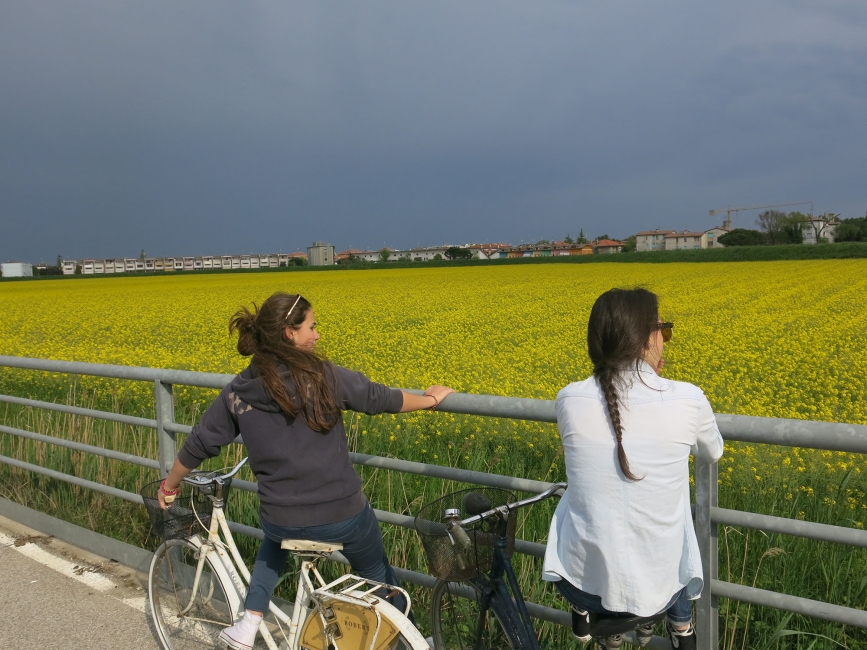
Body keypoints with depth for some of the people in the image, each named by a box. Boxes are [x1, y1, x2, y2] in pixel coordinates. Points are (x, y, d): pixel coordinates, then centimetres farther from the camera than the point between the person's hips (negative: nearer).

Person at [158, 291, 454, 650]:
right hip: (343, 516, -3)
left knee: (276, 536, 40)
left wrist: (170, 484, 26)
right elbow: (379, 398, -3)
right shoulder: (323, 376, -12)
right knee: (377, 574, 27)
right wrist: (430, 398, 15)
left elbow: (199, 444, 7)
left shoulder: (238, 392, -2)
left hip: (282, 520, 3)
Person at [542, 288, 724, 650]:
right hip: (660, 586, 0)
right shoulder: (688, 400, -14)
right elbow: (712, 453, 10)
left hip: (584, 582, 0)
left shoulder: (569, 400, -12)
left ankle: (583, 611, 40)